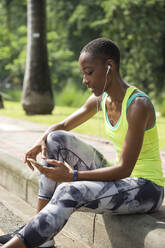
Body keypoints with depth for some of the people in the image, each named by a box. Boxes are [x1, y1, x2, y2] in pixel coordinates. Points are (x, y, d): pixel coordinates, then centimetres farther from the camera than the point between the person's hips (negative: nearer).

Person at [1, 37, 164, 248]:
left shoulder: (138, 105, -23)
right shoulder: (100, 99, 2)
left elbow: (125, 169, -26)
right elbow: (62, 126, 12)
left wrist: (72, 176, -33)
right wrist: (41, 142, -12)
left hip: (147, 188, -8)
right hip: (119, 179, 8)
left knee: (69, 192, -31)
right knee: (56, 139, -4)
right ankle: (39, 229, -9)